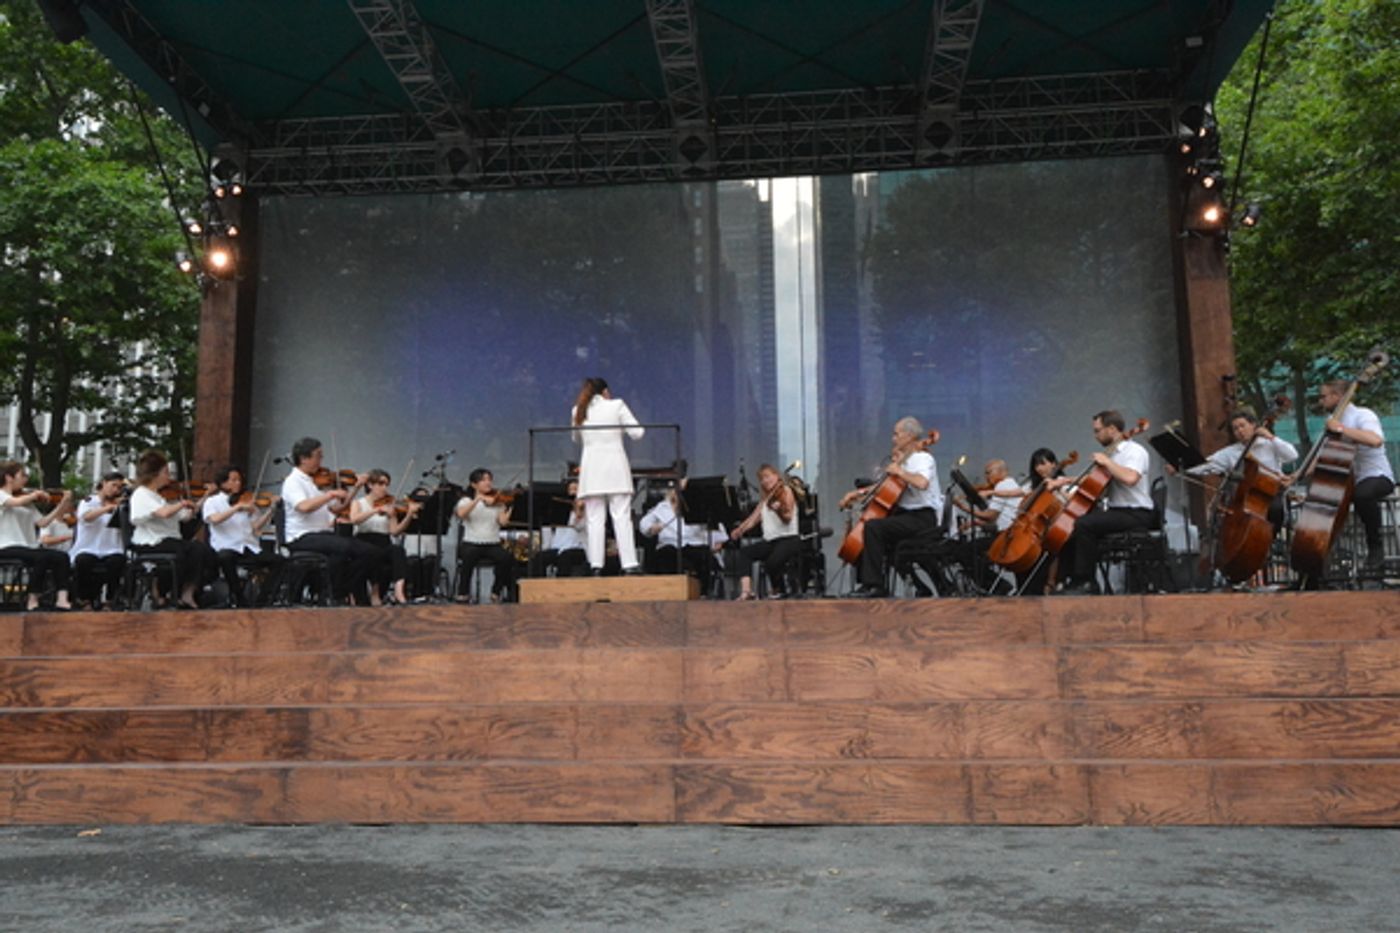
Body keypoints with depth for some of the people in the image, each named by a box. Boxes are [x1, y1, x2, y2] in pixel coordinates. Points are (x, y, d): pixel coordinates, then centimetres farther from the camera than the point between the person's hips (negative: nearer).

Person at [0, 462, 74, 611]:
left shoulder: (26, 500, 19)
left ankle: (61, 599, -27)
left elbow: (42, 523, 7)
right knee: (42, 557, -32)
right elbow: (16, 503, -24)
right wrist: (36, 494, -10)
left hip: (27, 547, 7)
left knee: (62, 557, -17)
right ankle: (33, 601, -20)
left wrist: (62, 505, 0)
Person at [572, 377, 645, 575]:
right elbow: (637, 433, 0)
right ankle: (629, 563, -8)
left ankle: (596, 564, -4)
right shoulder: (617, 405, 2)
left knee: (595, 520, 3)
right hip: (615, 465, -2)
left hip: (591, 467, 2)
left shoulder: (579, 410, 11)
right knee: (621, 517, -3)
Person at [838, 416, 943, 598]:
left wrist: (899, 471, -19)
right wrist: (859, 493, 13)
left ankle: (874, 585, -28)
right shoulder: (905, 460, 18)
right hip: (906, 515, 10)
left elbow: (922, 483, -33)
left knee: (873, 527, -28)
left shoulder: (924, 458, -10)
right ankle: (865, 583, 14)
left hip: (922, 518, -10)